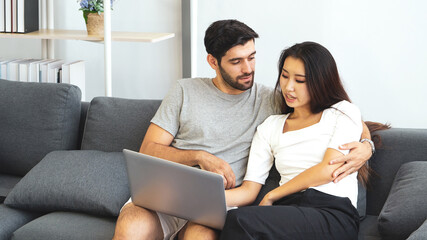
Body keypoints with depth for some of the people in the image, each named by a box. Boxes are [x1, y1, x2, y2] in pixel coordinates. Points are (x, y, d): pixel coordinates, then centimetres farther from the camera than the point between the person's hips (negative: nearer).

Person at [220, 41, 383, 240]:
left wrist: (271, 196, 4)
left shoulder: (344, 112, 11)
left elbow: (328, 170, -3)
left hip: (334, 217, -4)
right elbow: (248, 190, 12)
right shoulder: (270, 127, 22)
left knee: (239, 220, -33)